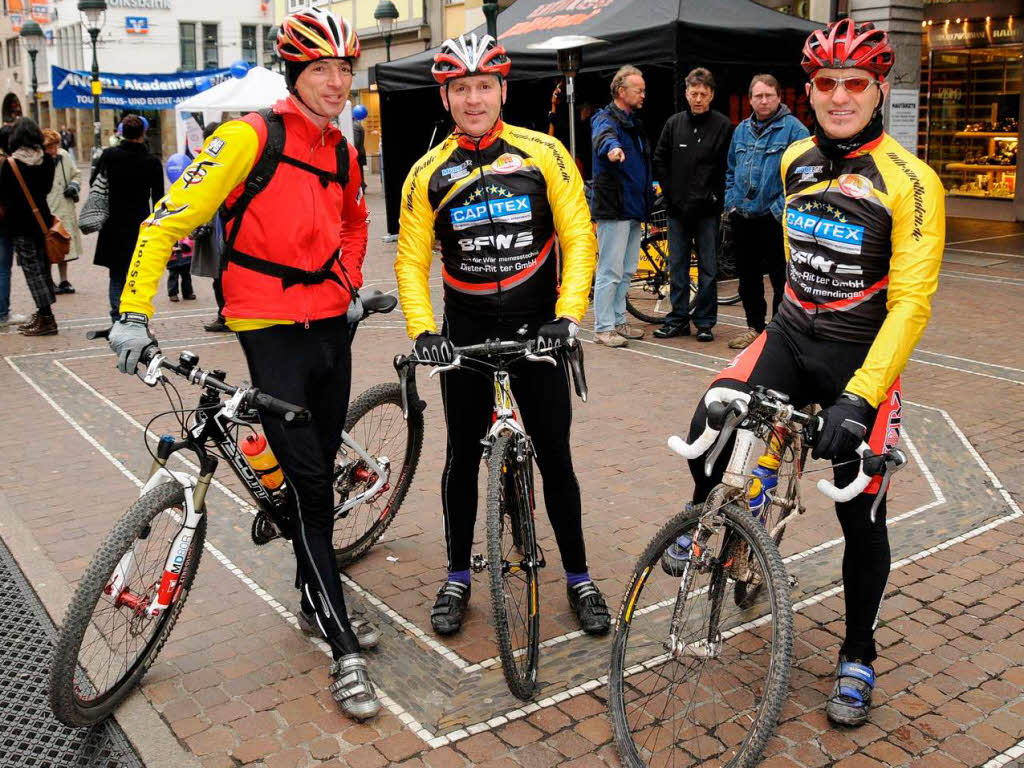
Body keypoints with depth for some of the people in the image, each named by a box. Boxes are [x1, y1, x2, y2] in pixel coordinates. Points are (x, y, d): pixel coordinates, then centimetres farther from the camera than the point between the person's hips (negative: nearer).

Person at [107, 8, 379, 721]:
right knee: (307, 482, -6)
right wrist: (134, 312, -19)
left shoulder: (341, 150, 9)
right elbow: (170, 219, -13)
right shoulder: (252, 137, -12)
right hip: (273, 331, -6)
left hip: (331, 325, 6)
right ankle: (345, 652, 2)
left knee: (319, 472, 15)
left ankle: (316, 599, 34)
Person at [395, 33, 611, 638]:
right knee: (463, 455, 10)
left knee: (555, 456, 4)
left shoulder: (543, 153, -5)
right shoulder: (429, 172, 0)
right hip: (466, 329, 2)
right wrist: (423, 331, -15)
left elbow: (579, 237, -7)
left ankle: (579, 578, 21)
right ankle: (458, 579, 26)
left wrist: (567, 317, -18)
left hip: (536, 325, -1)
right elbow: (411, 259, 0)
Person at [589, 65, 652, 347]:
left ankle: (618, 322, 24)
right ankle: (603, 327, 0)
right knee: (610, 271, -7)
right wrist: (612, 147, -58)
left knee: (627, 271, 14)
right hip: (613, 209, -9)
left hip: (634, 208, 9)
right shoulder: (606, 119, -9)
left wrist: (646, 204, 25)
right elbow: (603, 135, -35)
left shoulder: (634, 122, 19)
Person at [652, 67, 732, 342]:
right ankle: (678, 319, 17)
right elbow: (659, 161, 10)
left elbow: (730, 167, -3)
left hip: (707, 210, -3)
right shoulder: (674, 123, 7)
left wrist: (715, 196, -9)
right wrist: (669, 192, 2)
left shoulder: (723, 125, -2)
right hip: (677, 208, 3)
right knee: (677, 267, 8)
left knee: (708, 268, 3)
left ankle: (705, 322, 11)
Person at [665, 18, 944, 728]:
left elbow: (911, 302, -20)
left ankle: (858, 659, 22)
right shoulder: (796, 160, 3)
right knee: (709, 429, -20)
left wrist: (858, 398, -28)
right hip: (790, 336, 4)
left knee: (860, 514, 2)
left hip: (861, 356, -4)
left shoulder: (909, 182, -15)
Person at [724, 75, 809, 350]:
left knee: (781, 279, 1)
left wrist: (782, 207, -16)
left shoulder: (793, 128, -7)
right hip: (742, 219, 6)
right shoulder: (741, 130, 13)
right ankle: (754, 326, 27)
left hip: (775, 221, -6)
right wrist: (731, 202, 9)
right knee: (748, 277, 14)